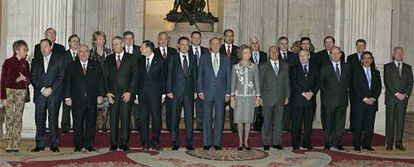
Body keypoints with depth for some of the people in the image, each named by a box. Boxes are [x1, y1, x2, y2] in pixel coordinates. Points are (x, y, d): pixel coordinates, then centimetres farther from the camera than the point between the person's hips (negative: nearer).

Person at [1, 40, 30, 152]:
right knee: (9, 118, -4)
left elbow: (29, 78, 16)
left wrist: (25, 79, -9)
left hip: (21, 92, 3)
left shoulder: (25, 63, 10)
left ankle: (16, 145, 5)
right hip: (9, 90, -3)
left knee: (18, 118, 1)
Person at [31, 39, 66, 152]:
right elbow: (33, 77, 8)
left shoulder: (59, 60, 8)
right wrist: (41, 89, -8)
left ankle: (54, 145, 3)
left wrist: (51, 89, -10)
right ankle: (40, 144, 8)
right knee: (39, 119, 1)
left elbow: (61, 77, 0)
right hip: (39, 94, 3)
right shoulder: (36, 61, 17)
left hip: (54, 93, -2)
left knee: (53, 119, -3)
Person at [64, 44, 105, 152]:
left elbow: (100, 81, 6)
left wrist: (101, 95, -4)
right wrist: (67, 97, -4)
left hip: (92, 99, 1)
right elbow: (67, 82, 5)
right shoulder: (72, 66, 9)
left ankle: (89, 145, 13)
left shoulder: (96, 65, 11)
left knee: (91, 123, 4)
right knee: (77, 123, 3)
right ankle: (78, 145, 13)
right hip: (77, 100, -1)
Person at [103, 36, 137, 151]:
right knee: (113, 119, 2)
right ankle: (113, 143, 8)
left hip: (126, 93, -2)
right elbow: (105, 77, 11)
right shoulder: (109, 59, 12)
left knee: (125, 118, -2)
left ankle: (124, 143, 5)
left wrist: (129, 92, -7)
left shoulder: (130, 58, 5)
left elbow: (135, 76, 1)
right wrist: (108, 92, -1)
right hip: (112, 93, 2)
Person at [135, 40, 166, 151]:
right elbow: (137, 78, 12)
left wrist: (163, 93, -3)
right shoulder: (140, 61, 13)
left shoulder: (160, 61, 4)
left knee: (156, 117, -4)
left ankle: (155, 142, 6)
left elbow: (163, 78, 3)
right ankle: (145, 143, 10)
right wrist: (136, 93, 5)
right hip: (142, 93, 3)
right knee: (144, 118, 4)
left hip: (155, 93, -3)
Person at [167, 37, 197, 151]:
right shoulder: (173, 58, 4)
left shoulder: (193, 58, 11)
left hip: (189, 92, 2)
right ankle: (175, 143, 11)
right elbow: (169, 76, 2)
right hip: (176, 92, -1)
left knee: (189, 118, 3)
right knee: (175, 118, 3)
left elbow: (195, 75, 10)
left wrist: (195, 91, 3)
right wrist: (169, 91, -6)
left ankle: (189, 143, 10)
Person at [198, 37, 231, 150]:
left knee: (219, 118, 4)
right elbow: (200, 76, 4)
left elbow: (228, 77, 7)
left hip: (221, 93, 1)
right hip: (207, 92, -1)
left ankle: (217, 143, 12)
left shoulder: (226, 59, 9)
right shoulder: (204, 58, 6)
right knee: (207, 118, 2)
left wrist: (228, 93, 0)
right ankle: (206, 143, 10)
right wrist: (200, 91, -4)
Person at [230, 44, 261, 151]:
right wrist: (232, 97, 0)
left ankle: (246, 142, 14)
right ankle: (240, 142, 12)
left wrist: (258, 97, 1)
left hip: (250, 96, 1)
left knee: (248, 119, 4)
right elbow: (233, 82, 4)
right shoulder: (236, 67, 2)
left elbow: (257, 82, 5)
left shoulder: (254, 67, 3)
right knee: (239, 120, 1)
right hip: (239, 96, 0)